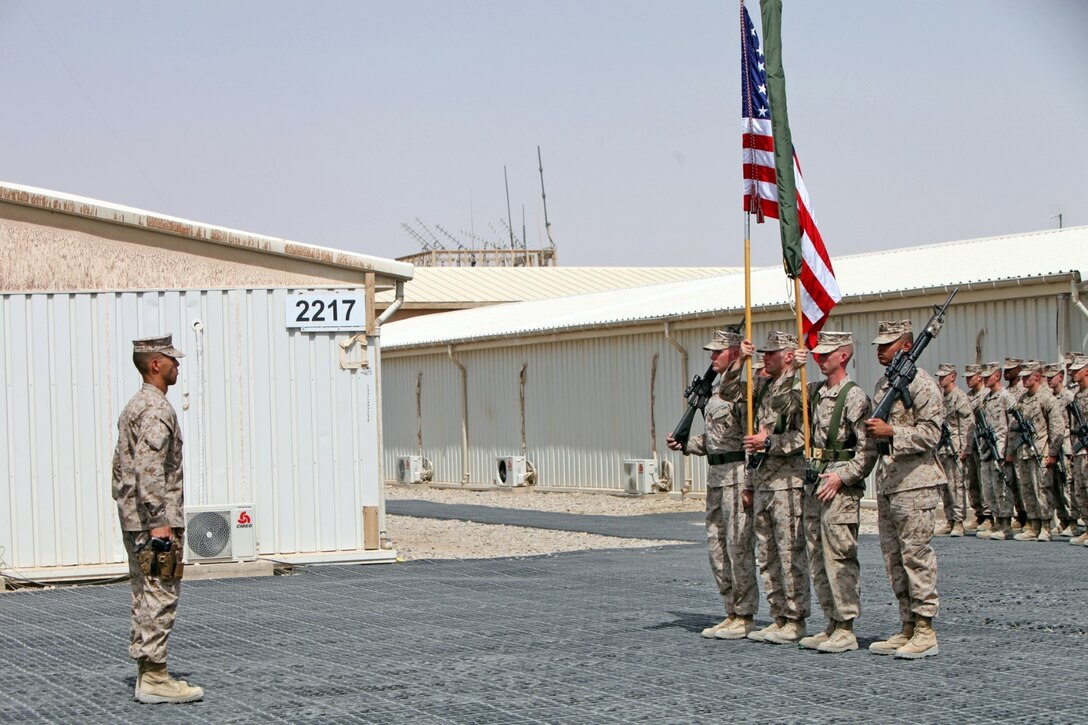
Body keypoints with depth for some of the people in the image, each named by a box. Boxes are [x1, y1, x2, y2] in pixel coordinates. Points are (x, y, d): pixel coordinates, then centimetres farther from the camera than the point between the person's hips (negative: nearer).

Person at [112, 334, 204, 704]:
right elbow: (149, 469, -24)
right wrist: (159, 522, -24)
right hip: (155, 521, -10)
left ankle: (147, 674, 16)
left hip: (134, 522, 10)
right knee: (160, 598, -9)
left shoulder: (133, 407, 17)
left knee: (145, 598, 12)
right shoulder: (157, 410, -15)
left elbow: (120, 467, 21)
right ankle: (154, 679, -9)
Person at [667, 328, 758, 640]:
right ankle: (731, 613, 17)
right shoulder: (719, 389, 17)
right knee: (717, 544, 11)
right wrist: (684, 444, 11)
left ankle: (745, 617, 0)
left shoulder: (744, 388, -11)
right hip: (716, 474, 10)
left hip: (738, 474, -10)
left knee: (739, 545, -6)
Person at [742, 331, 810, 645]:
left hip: (788, 484, -9)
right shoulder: (763, 388, 17)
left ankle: (795, 622, -2)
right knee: (767, 556, 11)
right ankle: (779, 618, 17)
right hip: (762, 484, 9)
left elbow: (807, 436, -17)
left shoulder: (799, 390, -9)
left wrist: (770, 442, -18)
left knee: (791, 554, -6)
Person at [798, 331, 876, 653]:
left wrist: (841, 476, -19)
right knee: (817, 559, 10)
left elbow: (868, 450, -13)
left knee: (839, 558, -7)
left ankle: (846, 630, -3)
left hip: (841, 487, -8)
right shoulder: (814, 391, 13)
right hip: (815, 483, 8)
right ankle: (832, 624, 17)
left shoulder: (854, 397, -9)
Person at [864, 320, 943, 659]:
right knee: (893, 558, 10)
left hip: (914, 482, -9)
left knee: (916, 555, -8)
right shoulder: (883, 385, 18)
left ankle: (925, 633, -5)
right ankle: (908, 628, 16)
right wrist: (872, 432, 8)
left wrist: (890, 432, -22)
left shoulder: (921, 383, -9)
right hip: (887, 481, 9)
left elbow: (930, 433, -16)